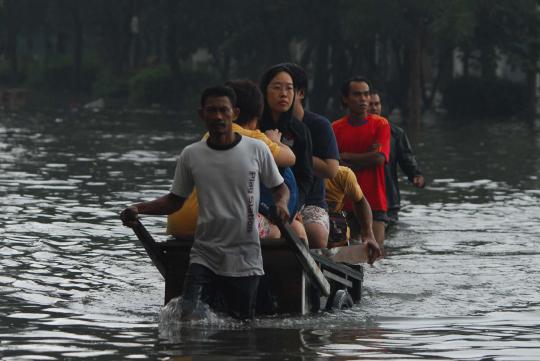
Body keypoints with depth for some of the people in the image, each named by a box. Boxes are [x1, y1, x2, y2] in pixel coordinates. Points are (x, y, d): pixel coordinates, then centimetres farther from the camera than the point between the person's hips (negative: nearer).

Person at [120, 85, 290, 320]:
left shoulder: (256, 150, -1)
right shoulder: (191, 155, 3)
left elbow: (280, 188, 10)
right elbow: (175, 200, 11)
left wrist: (281, 204, -13)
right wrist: (138, 209, -4)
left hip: (245, 259, 0)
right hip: (204, 255, 1)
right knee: (188, 319, -18)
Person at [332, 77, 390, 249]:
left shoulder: (380, 124, 3)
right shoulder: (336, 128, 7)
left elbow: (379, 158, -10)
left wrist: (346, 156, -3)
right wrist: (366, 157, -9)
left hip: (374, 203, -2)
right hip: (344, 204, 2)